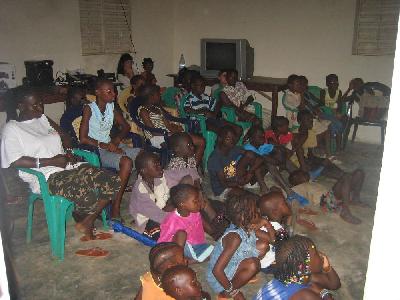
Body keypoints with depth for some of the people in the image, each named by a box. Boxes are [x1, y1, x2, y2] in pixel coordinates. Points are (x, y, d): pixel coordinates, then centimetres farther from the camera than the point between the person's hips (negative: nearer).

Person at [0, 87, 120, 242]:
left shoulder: (43, 119, 20)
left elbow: (63, 135, 31)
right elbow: (15, 161, -15)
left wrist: (69, 151, 8)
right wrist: (51, 161, -17)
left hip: (70, 165, 8)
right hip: (49, 176, -7)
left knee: (113, 182, -12)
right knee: (87, 196, -34)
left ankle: (86, 223, 3)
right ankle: (83, 221, 6)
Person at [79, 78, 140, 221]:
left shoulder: (111, 107, 8)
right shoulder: (89, 109, -10)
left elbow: (125, 126, 16)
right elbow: (83, 138, -16)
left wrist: (117, 139, -3)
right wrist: (104, 145, -19)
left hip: (110, 145, 7)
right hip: (95, 150, -7)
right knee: (126, 162, -32)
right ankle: (115, 210, -25)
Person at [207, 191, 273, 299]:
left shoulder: (247, 227, -8)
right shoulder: (235, 237, -34)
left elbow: (271, 239, 5)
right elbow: (216, 270, -36)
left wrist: (266, 223, -16)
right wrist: (232, 291, -22)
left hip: (235, 264, 8)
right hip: (219, 278, -8)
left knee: (263, 245, 0)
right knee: (253, 264, -32)